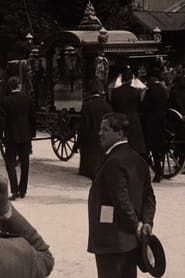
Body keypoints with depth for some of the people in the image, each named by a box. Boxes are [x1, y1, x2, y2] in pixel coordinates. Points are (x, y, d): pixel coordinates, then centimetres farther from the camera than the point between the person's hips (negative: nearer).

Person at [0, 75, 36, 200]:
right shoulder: (28, 99, -1)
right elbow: (33, 118, 3)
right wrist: (32, 133, 12)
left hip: (11, 137, -3)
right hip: (25, 136, 3)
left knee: (10, 163, 2)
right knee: (24, 164, 12)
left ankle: (15, 190, -12)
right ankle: (22, 191, 17)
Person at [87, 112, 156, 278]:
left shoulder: (114, 162, -18)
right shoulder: (138, 159, 10)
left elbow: (121, 199, -22)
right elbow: (149, 196, 9)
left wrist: (136, 225, -13)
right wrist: (146, 222, 1)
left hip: (112, 240, -9)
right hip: (132, 239, 9)